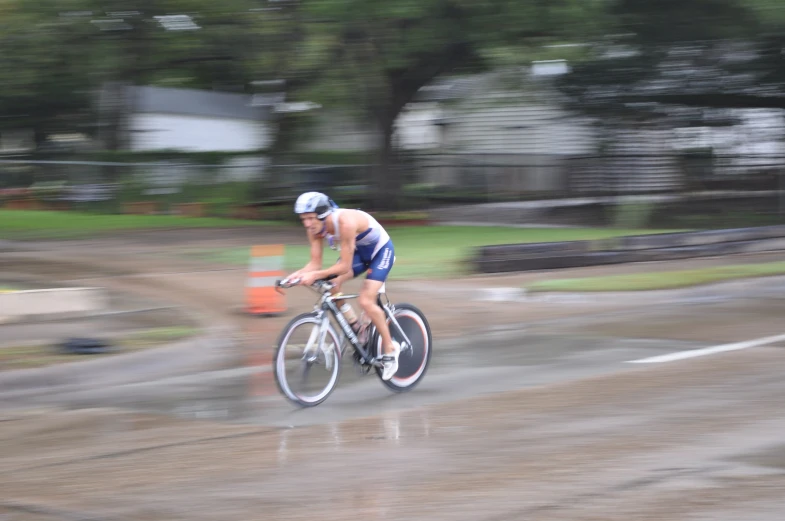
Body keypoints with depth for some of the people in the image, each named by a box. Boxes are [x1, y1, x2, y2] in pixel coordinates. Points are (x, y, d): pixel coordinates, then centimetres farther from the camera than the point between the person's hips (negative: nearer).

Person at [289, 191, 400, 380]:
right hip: (359, 251, 7)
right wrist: (298, 274, -32)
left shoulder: (345, 222, -37)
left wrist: (315, 275, -45)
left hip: (381, 251, -7)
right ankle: (354, 327, 4)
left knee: (366, 301, -21)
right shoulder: (315, 228, -15)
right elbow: (315, 263, -13)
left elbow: (345, 266, -36)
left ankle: (390, 349, -3)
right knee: (330, 284, -15)